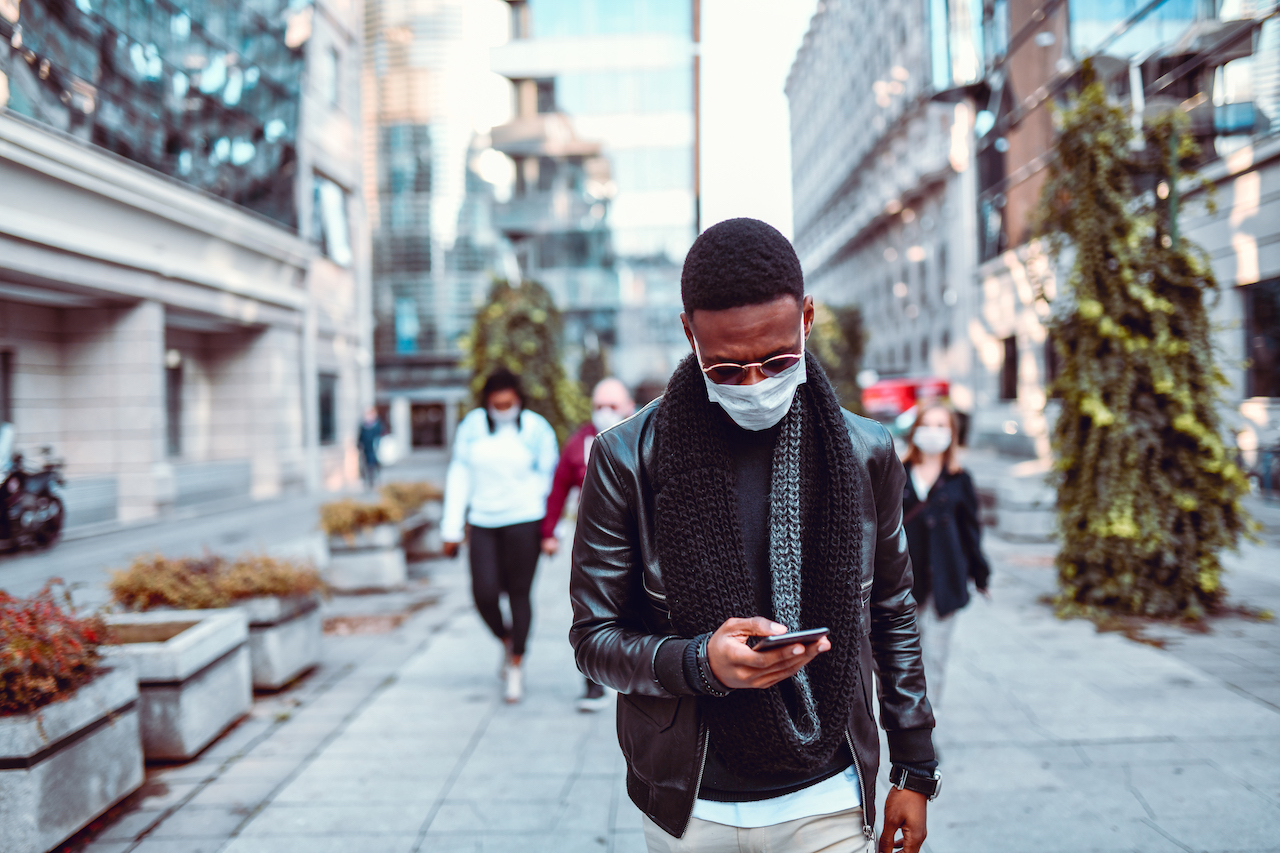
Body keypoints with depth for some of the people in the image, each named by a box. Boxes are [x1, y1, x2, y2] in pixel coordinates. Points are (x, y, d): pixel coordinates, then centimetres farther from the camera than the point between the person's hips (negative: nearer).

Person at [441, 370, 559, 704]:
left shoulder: (537, 429, -1)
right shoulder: (471, 427, 5)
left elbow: (550, 479, 2)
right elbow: (459, 478, 7)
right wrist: (452, 529, 5)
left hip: (523, 520, -2)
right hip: (483, 523, 2)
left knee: (519, 593, 0)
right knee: (484, 593, -6)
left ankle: (516, 666, 16)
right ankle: (506, 640, 26)